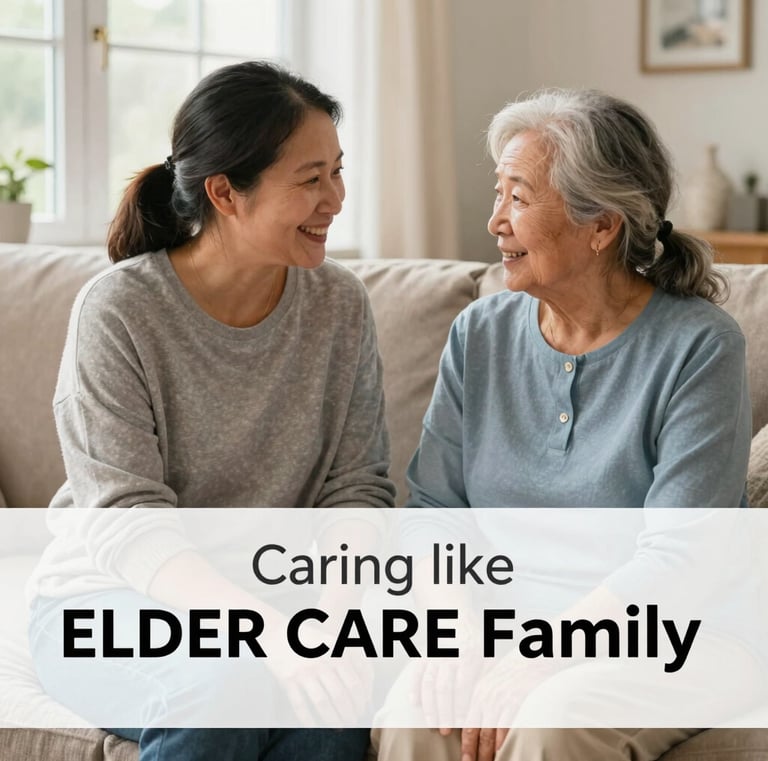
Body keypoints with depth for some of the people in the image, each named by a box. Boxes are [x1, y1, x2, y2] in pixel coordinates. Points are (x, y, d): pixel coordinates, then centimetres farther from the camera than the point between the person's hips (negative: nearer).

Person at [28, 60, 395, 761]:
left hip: (268, 593, 3)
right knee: (221, 684, -34)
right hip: (109, 594, -3)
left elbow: (358, 485, 1)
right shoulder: (118, 310, -13)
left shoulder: (340, 304, 0)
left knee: (339, 689, -29)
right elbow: (124, 518, -19)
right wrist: (258, 619, -35)